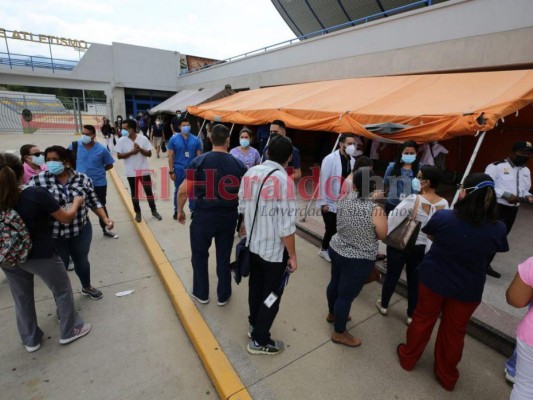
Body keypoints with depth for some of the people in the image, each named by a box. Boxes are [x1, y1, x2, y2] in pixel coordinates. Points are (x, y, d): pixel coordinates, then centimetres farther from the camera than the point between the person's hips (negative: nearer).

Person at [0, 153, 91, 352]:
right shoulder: (37, 194, -24)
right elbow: (66, 218, -13)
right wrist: (76, 203, 4)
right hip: (40, 255, -5)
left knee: (22, 298, 22)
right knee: (62, 291, 17)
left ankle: (30, 340, 38)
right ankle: (70, 331, 30)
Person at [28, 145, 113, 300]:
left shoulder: (82, 179, -6)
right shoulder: (38, 180, -11)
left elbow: (94, 202, 0)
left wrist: (105, 219, -9)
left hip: (81, 231, 2)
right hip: (53, 236, -1)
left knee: (82, 261, 22)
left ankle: (87, 287, 50)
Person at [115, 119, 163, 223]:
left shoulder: (143, 139, -7)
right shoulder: (121, 141, -5)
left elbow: (149, 154, -5)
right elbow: (119, 156, -5)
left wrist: (140, 149, -22)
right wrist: (131, 152, -18)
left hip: (144, 171, 0)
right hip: (131, 172, 1)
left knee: (149, 192, 8)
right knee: (134, 193, 12)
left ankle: (154, 211, 23)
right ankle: (138, 212, 27)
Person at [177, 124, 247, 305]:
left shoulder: (199, 161, -11)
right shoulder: (238, 164, -5)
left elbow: (183, 191, -10)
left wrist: (180, 211, 6)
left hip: (203, 216, -1)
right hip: (228, 216, 2)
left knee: (200, 254, 19)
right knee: (224, 256, 16)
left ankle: (201, 293, 35)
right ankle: (223, 295, 32)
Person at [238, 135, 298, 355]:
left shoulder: (250, 172, -3)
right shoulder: (283, 179, -22)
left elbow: (242, 207, 4)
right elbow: (286, 225, -23)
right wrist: (292, 255, -11)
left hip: (252, 244, 7)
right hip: (274, 249, -6)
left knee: (255, 286, 24)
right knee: (272, 294, 13)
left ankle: (254, 324, 47)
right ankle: (259, 341, 30)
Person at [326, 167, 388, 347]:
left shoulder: (344, 200, -8)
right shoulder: (376, 210, -25)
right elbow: (382, 235, -9)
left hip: (336, 249, 7)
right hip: (358, 260, -6)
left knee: (335, 283, 26)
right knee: (346, 296, 9)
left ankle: (332, 314, 51)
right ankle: (339, 333, 30)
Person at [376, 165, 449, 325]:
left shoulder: (414, 200, -23)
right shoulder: (444, 204, -7)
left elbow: (394, 217, -20)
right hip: (421, 247, 4)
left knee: (392, 274, 15)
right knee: (415, 279, 18)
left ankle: (383, 305, 35)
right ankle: (411, 314, 31)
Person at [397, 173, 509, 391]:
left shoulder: (443, 216, -22)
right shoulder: (498, 229, -17)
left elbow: (430, 236, -1)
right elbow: (497, 250, 4)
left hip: (434, 279, -1)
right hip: (468, 289, 1)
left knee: (422, 319, 20)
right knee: (454, 331, 20)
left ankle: (408, 357, 40)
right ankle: (447, 376, 41)